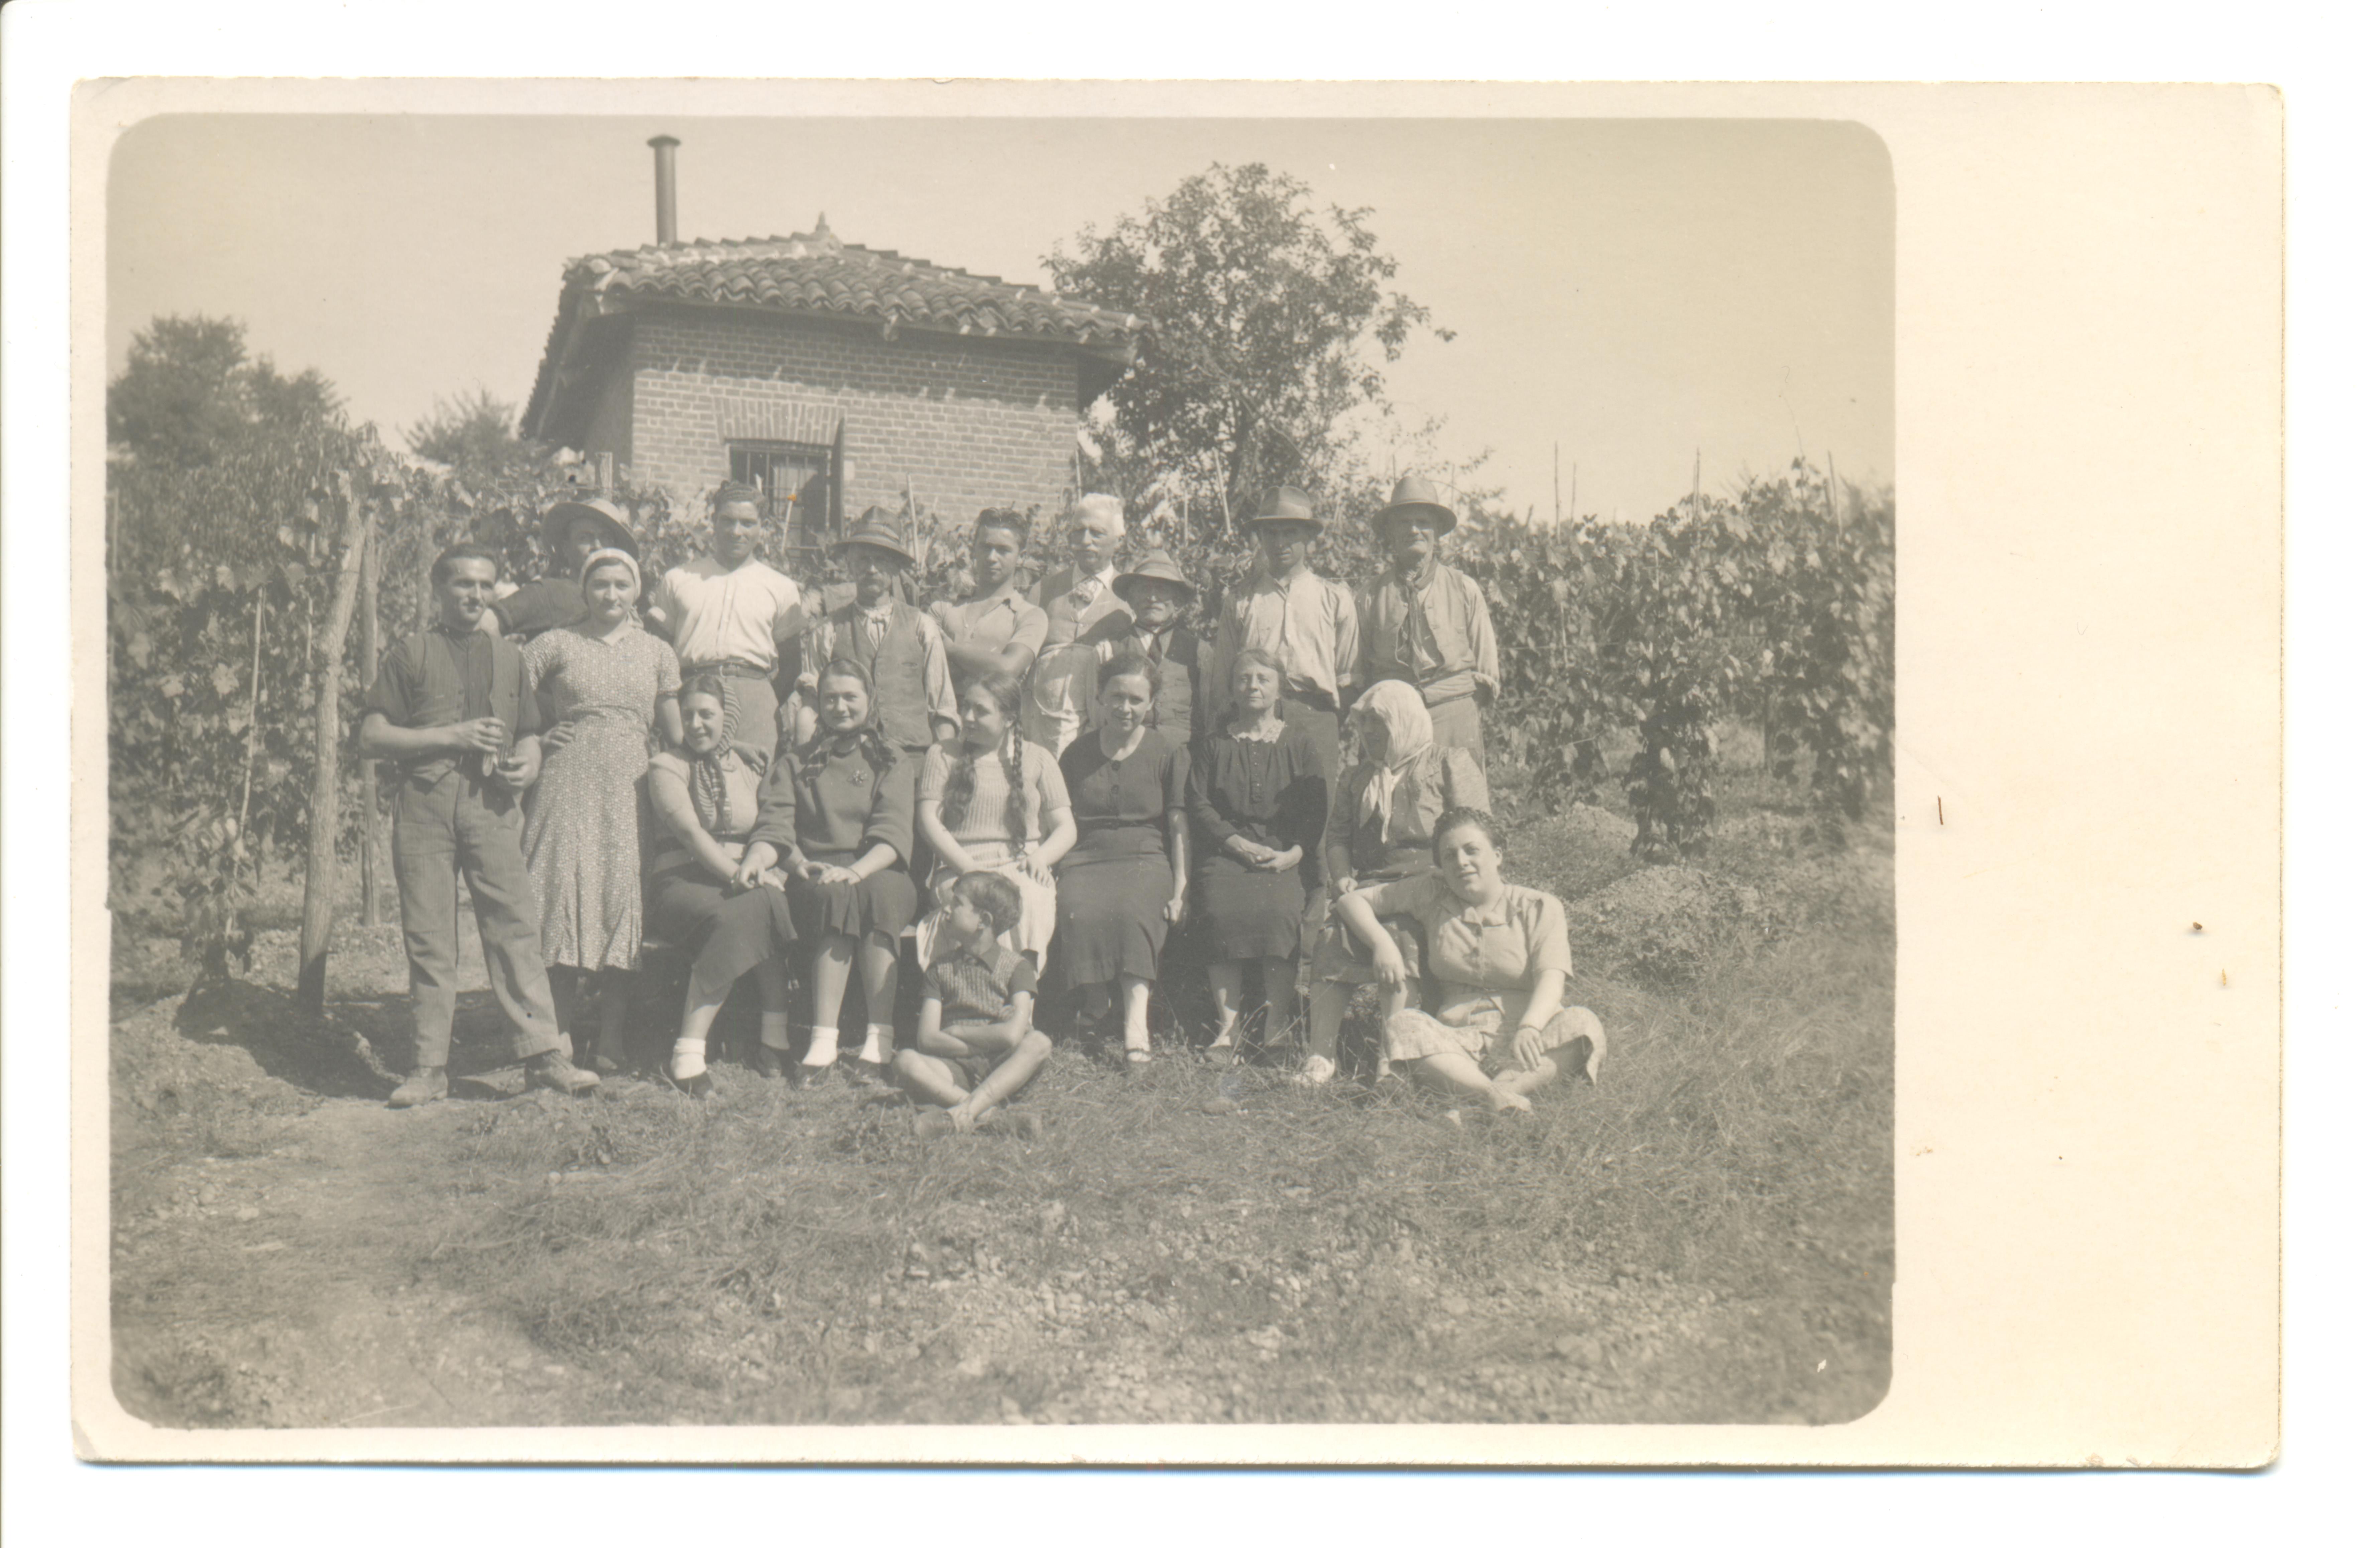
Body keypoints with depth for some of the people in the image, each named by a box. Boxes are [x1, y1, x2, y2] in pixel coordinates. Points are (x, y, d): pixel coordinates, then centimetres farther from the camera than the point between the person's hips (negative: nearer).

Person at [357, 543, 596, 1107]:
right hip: (426, 801, -2)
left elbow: (529, 735, 25)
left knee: (516, 926, -7)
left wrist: (528, 763, 1)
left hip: (493, 803, 2)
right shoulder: (410, 655, 11)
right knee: (428, 938, 0)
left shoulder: (509, 658, 22)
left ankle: (542, 1054, -7)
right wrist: (451, 736, -7)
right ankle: (428, 1068, 5)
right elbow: (372, 736, 3)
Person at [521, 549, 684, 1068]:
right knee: (565, 894, -5)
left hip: (633, 789, 2)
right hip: (570, 785, -2)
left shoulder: (658, 654, 11)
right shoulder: (556, 645, 5)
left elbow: (675, 735, 13)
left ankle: (613, 1036, 5)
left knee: (626, 901, -1)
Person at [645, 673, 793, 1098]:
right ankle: (690, 1050, -37)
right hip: (683, 883, -4)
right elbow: (690, 831, -11)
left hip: (747, 879, 4)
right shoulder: (666, 767, 3)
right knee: (734, 917, -36)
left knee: (770, 902, -32)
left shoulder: (751, 763, 17)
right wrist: (736, 875, -23)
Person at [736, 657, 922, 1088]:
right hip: (813, 878, 1)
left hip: (880, 875, -1)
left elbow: (894, 833, -1)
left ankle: (880, 1040, -39)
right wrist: (759, 855, -19)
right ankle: (822, 1041, -41)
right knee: (835, 895, -36)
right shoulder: (795, 764, 23)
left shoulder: (895, 763, 18)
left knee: (875, 892, -37)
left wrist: (856, 870, -22)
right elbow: (776, 825, 6)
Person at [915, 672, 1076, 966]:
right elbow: (928, 821, 5)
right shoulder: (942, 757, 16)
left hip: (1021, 870, 1)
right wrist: (968, 867, -10)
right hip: (958, 871, 0)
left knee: (1027, 898, -36)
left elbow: (1066, 829, 14)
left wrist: (1041, 857, -9)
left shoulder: (1038, 759, 18)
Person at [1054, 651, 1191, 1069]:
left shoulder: (1168, 751, 10)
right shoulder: (1078, 752, 17)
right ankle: (1096, 1000, -13)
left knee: (1133, 910, -37)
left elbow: (1178, 823, 7)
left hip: (1146, 857, -2)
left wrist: (1180, 887, -3)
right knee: (1077, 912, -34)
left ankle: (1136, 1023, -44)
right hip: (1086, 858, 2)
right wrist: (1050, 868, 4)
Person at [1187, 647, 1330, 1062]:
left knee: (1281, 911, -30)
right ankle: (1227, 1023, -19)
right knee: (1221, 910, -28)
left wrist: (1295, 853, -10)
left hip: (1286, 854, -1)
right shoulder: (1216, 745, 15)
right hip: (1226, 850, 1)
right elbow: (1199, 806, 6)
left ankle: (1278, 1023, -19)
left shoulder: (1300, 748, 13)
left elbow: (1318, 812, 7)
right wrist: (1239, 844, -9)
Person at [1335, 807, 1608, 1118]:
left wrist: (1529, 1028, -32)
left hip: (1519, 1038, -1)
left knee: (1582, 1023, -31)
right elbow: (1352, 900, 16)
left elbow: (1550, 980, -10)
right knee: (1400, 1026, -29)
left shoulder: (1540, 908, 5)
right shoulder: (1431, 895, 10)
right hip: (1458, 1040, 1)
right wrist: (1382, 944, -4)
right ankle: (1491, 1095, -45)